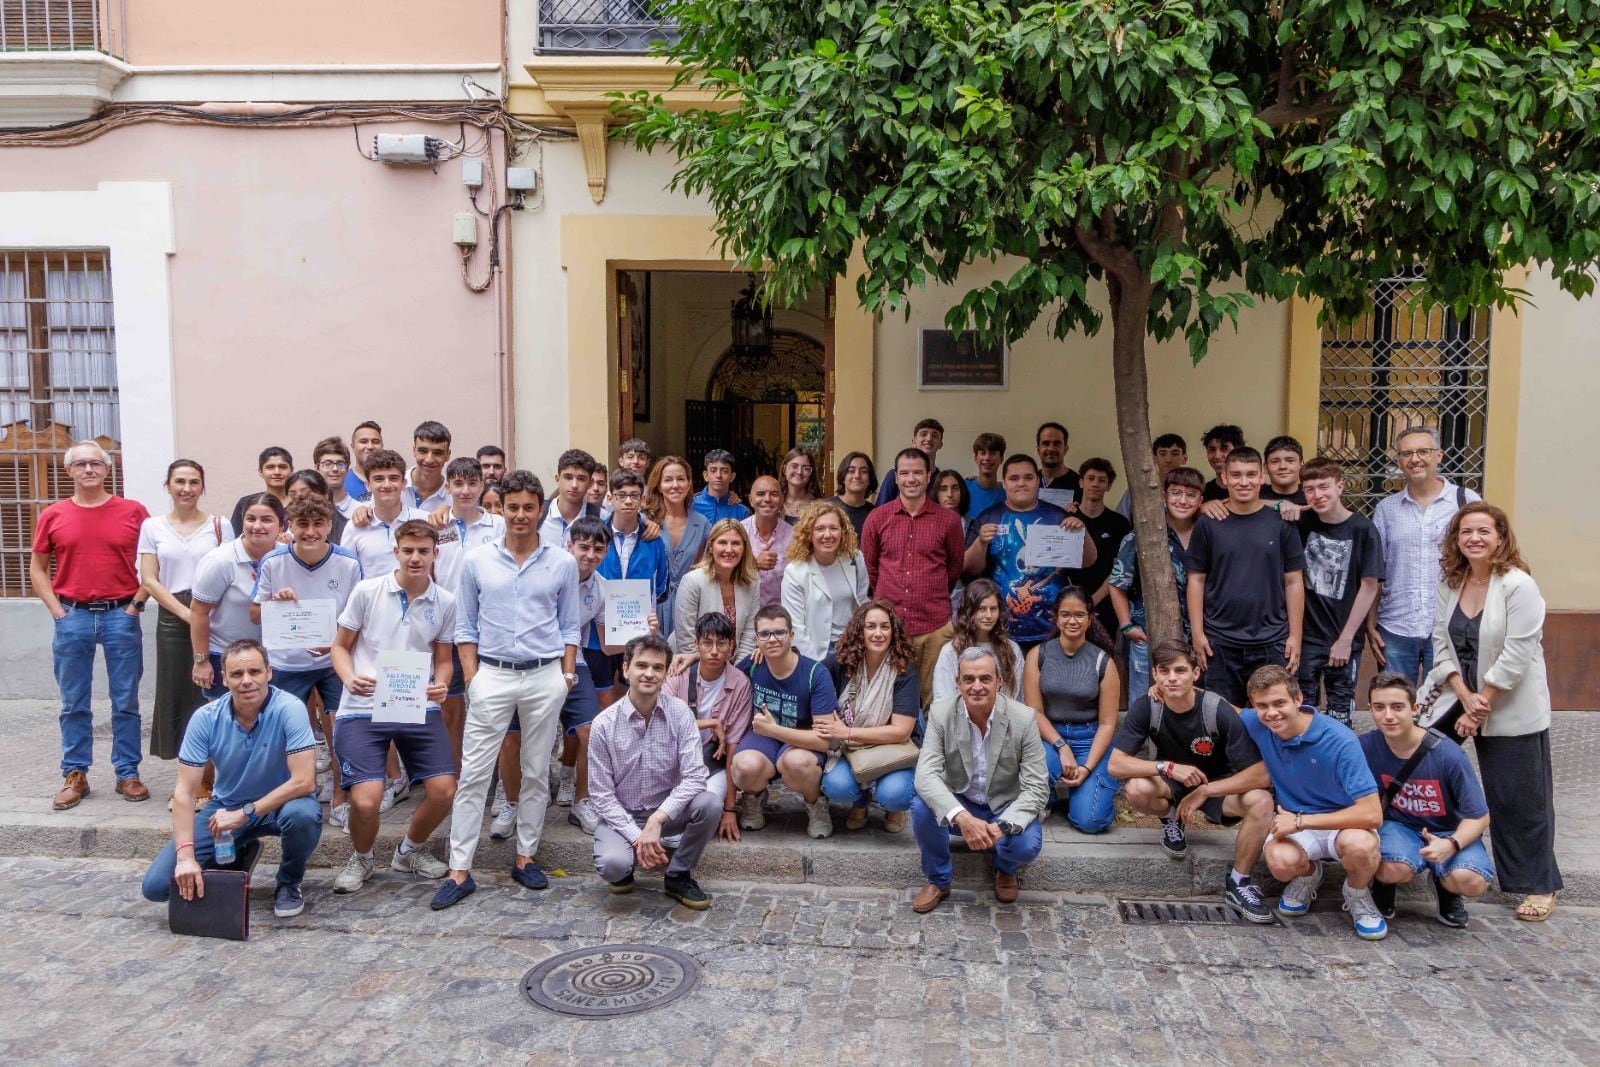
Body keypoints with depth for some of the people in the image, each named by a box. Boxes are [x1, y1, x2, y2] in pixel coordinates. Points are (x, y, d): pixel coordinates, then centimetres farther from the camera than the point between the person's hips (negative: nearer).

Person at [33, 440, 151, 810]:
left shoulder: (133, 511, 1)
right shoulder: (53, 515, 4)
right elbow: (37, 568, 11)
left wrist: (137, 603, -3)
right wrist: (57, 611, 1)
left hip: (121, 616, -1)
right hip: (73, 617, 1)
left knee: (126, 703, 5)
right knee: (74, 704, 8)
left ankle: (127, 773, 15)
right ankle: (75, 776, 19)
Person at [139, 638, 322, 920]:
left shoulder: (289, 709, -23)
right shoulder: (206, 718, -14)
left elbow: (304, 781, -28)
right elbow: (185, 791, -14)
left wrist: (245, 813, -28)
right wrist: (186, 856, -24)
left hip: (280, 802, -3)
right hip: (226, 806, 3)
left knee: (302, 816, -39)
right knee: (156, 885, -10)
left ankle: (289, 883, -4)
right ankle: (238, 858, 20)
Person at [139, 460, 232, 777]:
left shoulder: (220, 525, 6)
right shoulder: (152, 527, 8)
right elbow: (149, 580, 3)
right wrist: (185, 612, -8)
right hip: (172, 620, 1)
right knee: (177, 694, 3)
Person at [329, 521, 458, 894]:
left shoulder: (445, 603, 4)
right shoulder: (367, 592, -3)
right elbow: (340, 646, 5)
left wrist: (440, 686, -8)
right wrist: (350, 679, -15)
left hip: (420, 709, 3)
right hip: (363, 710, -2)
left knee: (443, 790, -4)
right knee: (366, 800, -13)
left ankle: (410, 850, 28)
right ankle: (360, 859, 21)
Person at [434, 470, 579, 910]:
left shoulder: (562, 562, 3)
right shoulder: (477, 560, 3)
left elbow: (569, 626, 8)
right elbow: (466, 627, 6)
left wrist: (567, 675, 1)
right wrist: (471, 676, -2)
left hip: (545, 677, 1)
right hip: (492, 675, 0)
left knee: (536, 773, 9)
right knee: (473, 774, -2)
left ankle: (525, 857, 22)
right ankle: (460, 870, 3)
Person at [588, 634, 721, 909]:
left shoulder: (679, 712, -11)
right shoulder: (604, 724, -13)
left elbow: (695, 777, -19)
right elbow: (601, 794, -9)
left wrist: (657, 819, -29)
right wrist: (636, 837, -19)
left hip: (668, 810, 2)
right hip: (622, 815, -2)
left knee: (709, 803, -28)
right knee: (612, 864, -32)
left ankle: (678, 876, -3)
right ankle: (624, 866, 9)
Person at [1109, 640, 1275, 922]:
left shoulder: (1219, 711, -26)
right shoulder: (1145, 706, -21)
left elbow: (1262, 773, -27)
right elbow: (1116, 764, -24)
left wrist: (1204, 791, -29)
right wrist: (1168, 767, -36)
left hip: (1218, 785, 0)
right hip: (1170, 783, 1)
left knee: (1261, 802, -31)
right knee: (1137, 789, -33)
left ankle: (1238, 883, -10)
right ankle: (1171, 819, 3)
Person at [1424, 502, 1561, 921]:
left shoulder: (1519, 585, -16)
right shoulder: (1449, 583, 3)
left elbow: (1515, 656, -18)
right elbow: (1441, 643, 1)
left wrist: (1480, 707, -15)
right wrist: (1465, 698, -11)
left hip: (1512, 709, -5)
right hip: (1459, 694, 6)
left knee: (1519, 798, 3)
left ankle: (1538, 886, 20)